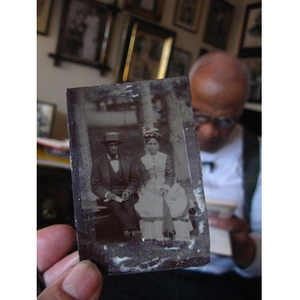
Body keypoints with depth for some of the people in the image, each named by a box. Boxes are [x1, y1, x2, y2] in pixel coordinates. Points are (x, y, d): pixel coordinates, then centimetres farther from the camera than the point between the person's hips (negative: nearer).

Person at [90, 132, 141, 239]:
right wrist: (107, 194, -13)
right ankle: (133, 230, -52)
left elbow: (135, 180, 15)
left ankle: (128, 230, -52)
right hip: (108, 196, -2)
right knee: (115, 206, -35)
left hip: (126, 194, 2)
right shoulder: (98, 163, 7)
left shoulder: (127, 160, 14)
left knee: (128, 205, -32)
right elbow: (95, 185, 4)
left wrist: (128, 191, -6)